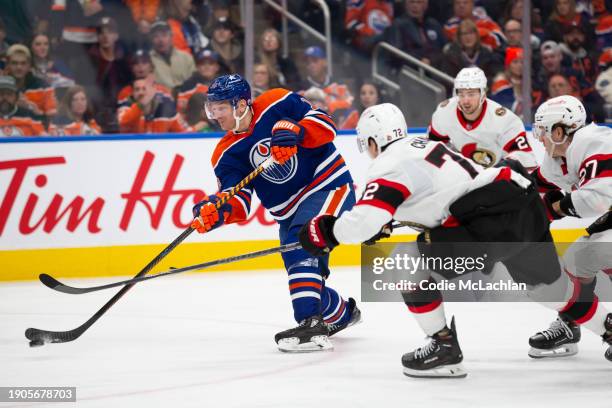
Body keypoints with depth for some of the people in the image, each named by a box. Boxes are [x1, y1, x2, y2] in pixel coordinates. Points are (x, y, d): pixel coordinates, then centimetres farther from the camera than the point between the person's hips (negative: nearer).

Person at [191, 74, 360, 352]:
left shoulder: (278, 104, -12)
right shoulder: (227, 154, -1)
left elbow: (325, 124, -15)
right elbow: (239, 204, -10)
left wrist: (295, 132, -33)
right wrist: (218, 210, -32)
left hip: (328, 186, -7)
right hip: (290, 211, 7)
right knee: (305, 277, 10)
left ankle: (311, 324, -35)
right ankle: (342, 313, 42)